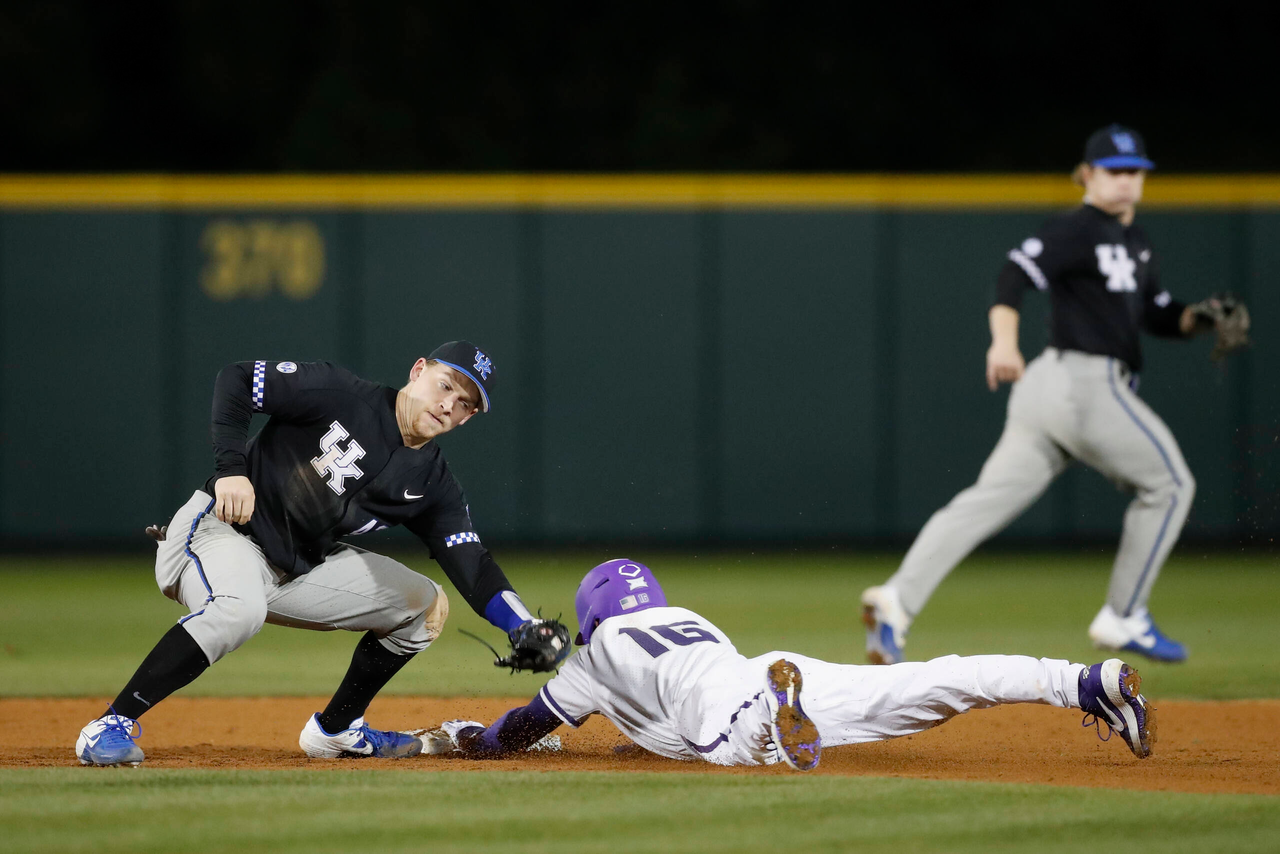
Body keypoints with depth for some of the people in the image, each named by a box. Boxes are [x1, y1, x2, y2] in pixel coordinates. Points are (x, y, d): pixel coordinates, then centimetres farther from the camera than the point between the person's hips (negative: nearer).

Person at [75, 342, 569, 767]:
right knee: (239, 609, -40)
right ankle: (112, 726, -33)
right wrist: (231, 467, -24)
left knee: (425, 605, 7)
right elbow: (235, 380, -13)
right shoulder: (339, 395, -14)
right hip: (219, 532, -7)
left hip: (300, 568, 7)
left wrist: (524, 630, -21)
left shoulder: (432, 484, 2)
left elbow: (472, 566, -5)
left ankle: (336, 729, 18)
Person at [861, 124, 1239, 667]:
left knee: (990, 501, -4)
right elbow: (1016, 274, -22)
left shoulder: (1134, 242, 22)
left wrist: (1198, 317, 6)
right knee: (1169, 483, 4)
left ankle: (899, 598, -17)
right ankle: (1123, 618, 7)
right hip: (1084, 385, -9)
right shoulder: (1076, 231, -7)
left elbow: (1158, 316, 27)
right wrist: (1005, 340, -39)